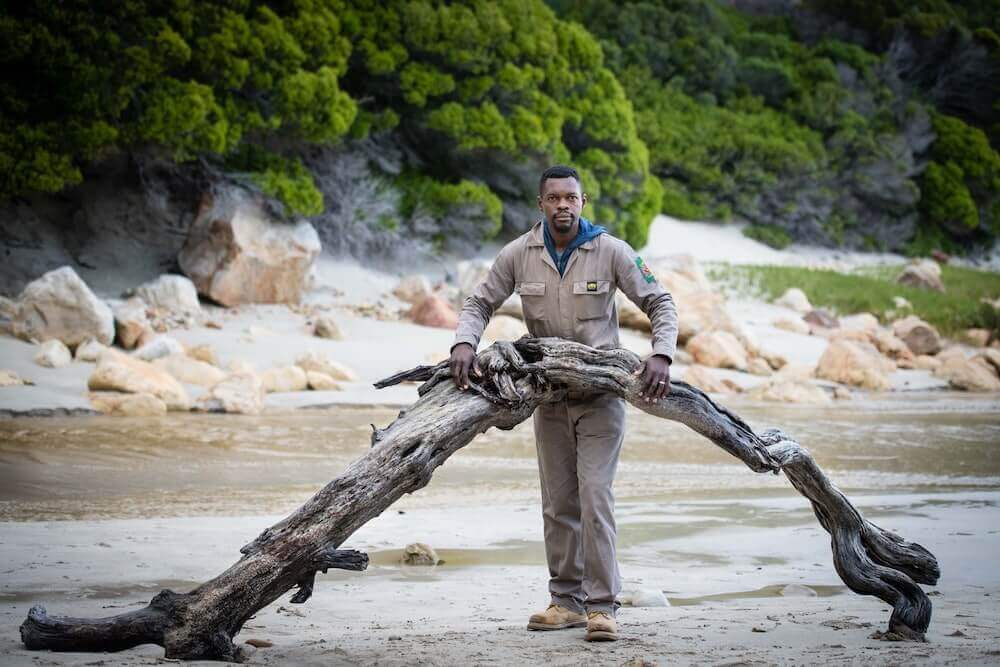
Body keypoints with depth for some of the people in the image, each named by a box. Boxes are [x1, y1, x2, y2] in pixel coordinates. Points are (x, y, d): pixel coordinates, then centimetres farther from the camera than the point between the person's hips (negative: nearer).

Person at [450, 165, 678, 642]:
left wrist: (661, 356, -24)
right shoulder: (518, 255, -4)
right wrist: (464, 343, -17)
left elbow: (659, 303, -8)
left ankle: (602, 606, -9)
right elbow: (480, 303, 3)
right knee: (558, 502, 9)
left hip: (601, 392, -4)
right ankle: (567, 600, 18)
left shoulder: (610, 251, -11)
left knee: (595, 496, -12)